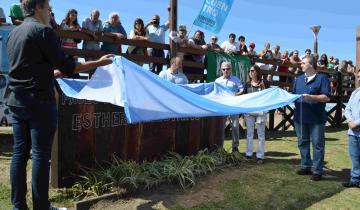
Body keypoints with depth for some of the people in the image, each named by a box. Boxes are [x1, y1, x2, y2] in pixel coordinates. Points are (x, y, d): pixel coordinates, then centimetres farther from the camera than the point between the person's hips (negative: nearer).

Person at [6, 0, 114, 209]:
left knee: (20, 152, 10)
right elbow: (66, 66, -10)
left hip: (17, 101, 8)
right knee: (41, 155, -1)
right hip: (39, 102, -8)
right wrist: (98, 63, -2)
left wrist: (54, 71, 36)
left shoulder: (14, 33, 15)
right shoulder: (43, 31, -10)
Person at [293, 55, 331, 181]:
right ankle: (306, 166, 26)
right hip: (300, 117, 6)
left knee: (317, 144, 1)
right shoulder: (299, 79, 14)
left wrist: (311, 97, -22)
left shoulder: (322, 78, -3)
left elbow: (326, 97, -11)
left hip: (316, 118, -6)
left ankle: (318, 171, 9)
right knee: (303, 143, 13)